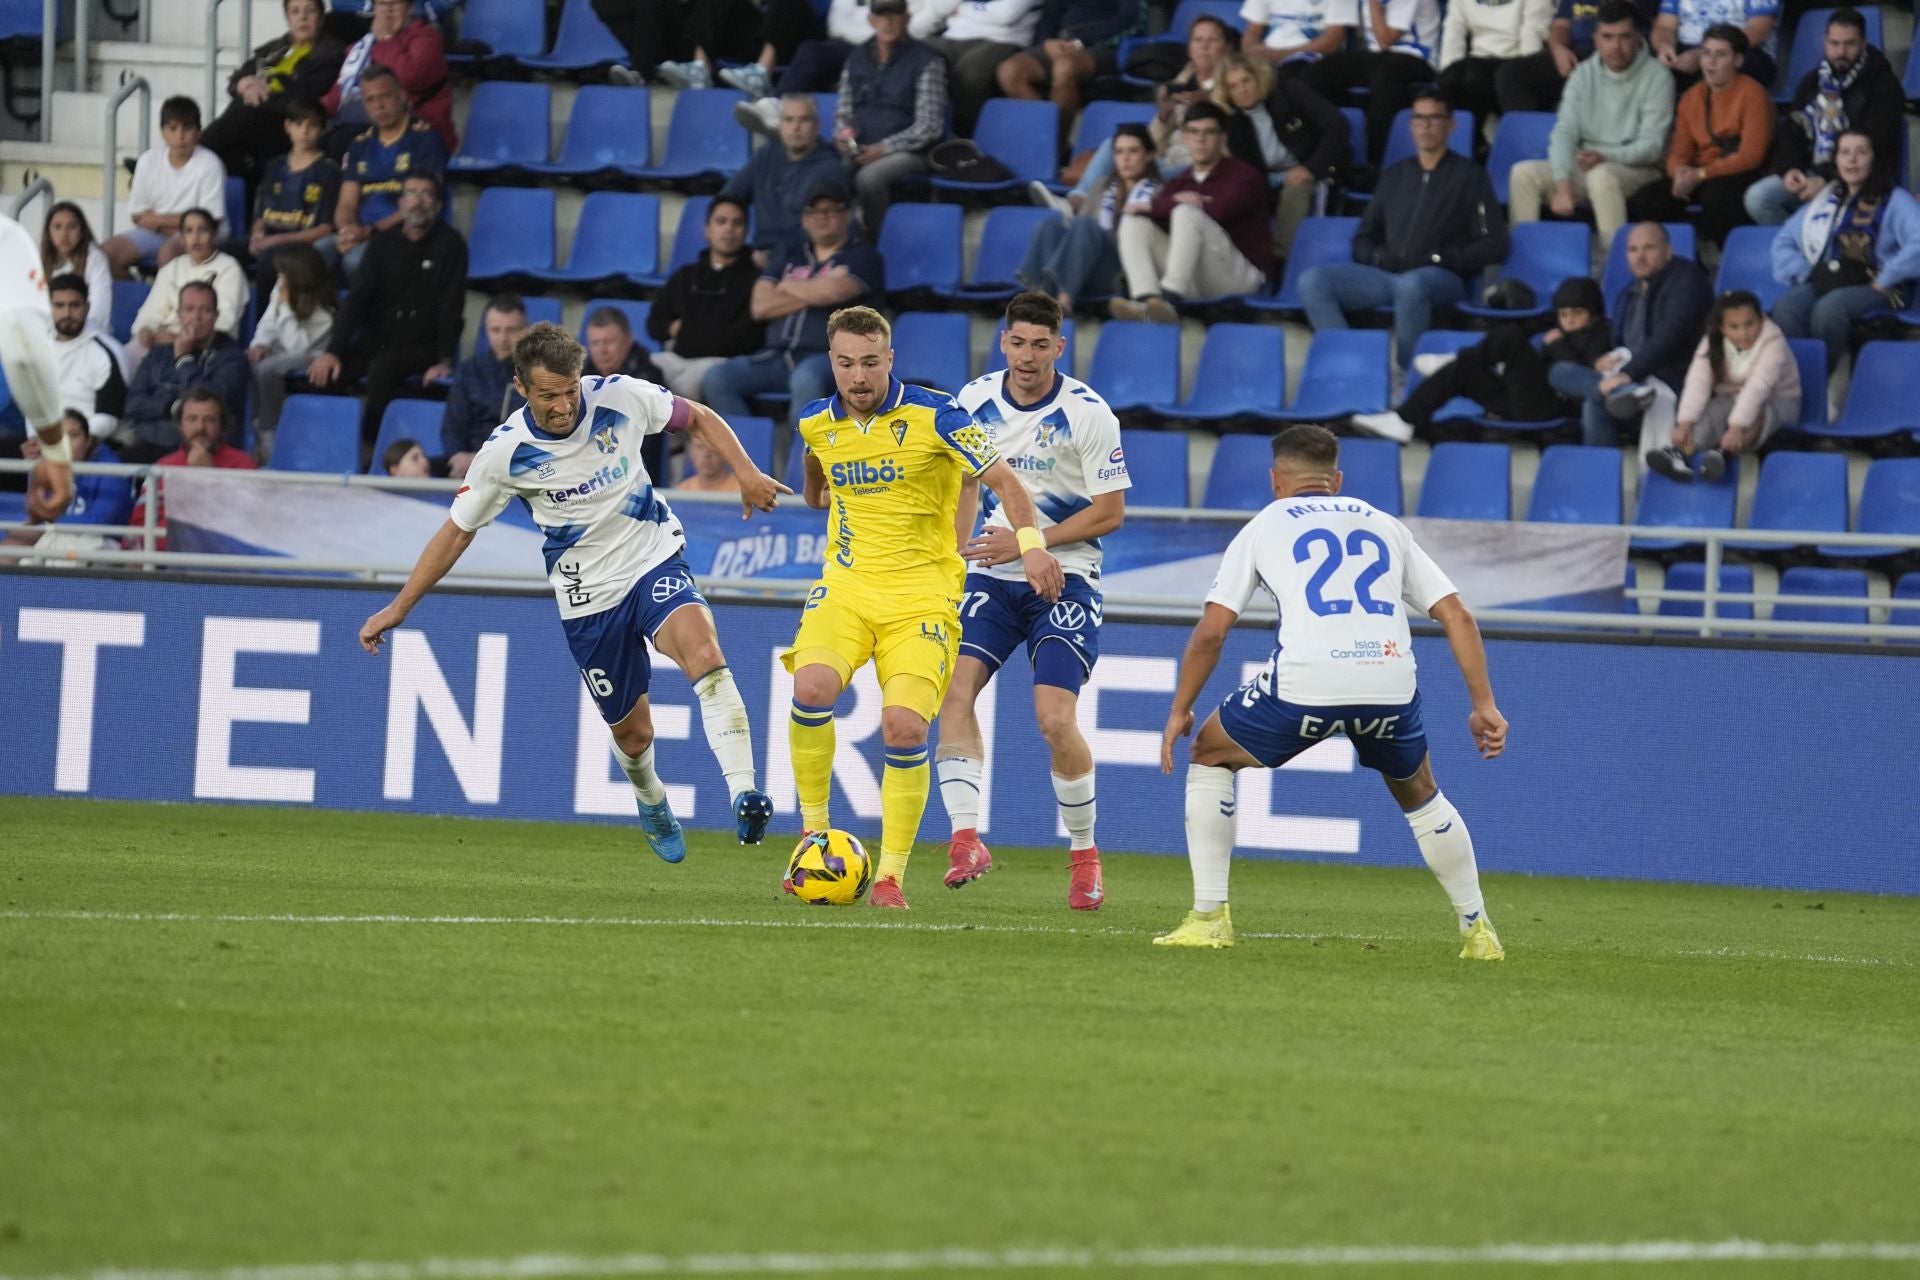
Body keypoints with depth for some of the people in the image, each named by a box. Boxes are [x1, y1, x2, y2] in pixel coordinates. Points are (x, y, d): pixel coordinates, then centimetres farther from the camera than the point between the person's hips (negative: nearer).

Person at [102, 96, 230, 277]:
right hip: (153, 234, 5)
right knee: (108, 253, -17)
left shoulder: (209, 165, -12)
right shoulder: (148, 161, 1)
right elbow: (139, 216, 4)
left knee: (168, 252, -37)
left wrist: (158, 219, -9)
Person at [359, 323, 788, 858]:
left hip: (654, 558, 0)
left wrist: (746, 472, -9)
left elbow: (698, 418, 5)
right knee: (632, 733, 8)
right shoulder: (505, 453, -14)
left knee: (703, 651, -31)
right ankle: (650, 802, 44)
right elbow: (457, 531, -1)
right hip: (588, 593, 0)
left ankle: (744, 795, -37)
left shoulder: (621, 398, -13)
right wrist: (400, 607, 0)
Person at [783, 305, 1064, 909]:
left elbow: (1003, 480, -9)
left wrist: (1030, 542, -23)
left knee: (905, 727, -18)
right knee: (811, 686, -26)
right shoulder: (816, 422, 5)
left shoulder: (933, 415, -9)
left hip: (922, 593, -3)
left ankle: (891, 874, -3)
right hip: (846, 585, 3)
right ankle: (813, 833, -8)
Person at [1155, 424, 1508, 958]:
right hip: (1391, 678, 3)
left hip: (1305, 679, -3)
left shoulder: (1263, 527, 19)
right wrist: (1484, 705, 18)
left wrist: (1179, 712, 22)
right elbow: (1456, 616, 17)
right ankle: (1478, 930, 26)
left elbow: (1211, 631, 11)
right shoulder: (1384, 526, 26)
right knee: (1419, 794, 30)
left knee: (1209, 756, 22)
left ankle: (1209, 918, 15)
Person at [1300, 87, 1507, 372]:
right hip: (1385, 273, 5)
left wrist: (1437, 258, -10)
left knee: (1410, 285, -42)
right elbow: (1363, 240, 25)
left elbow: (1493, 246, 0)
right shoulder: (1394, 175, 24)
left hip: (1442, 277, -5)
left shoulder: (1469, 176, 9)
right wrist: (1377, 257, 1)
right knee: (1313, 281, -18)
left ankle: (1408, 368, -32)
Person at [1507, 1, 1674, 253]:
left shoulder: (1657, 78, -7)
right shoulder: (1583, 75, 6)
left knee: (1602, 175, -38)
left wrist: (1605, 156, -30)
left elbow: (1651, 145, -13)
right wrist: (1563, 186, -20)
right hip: (1583, 166, 5)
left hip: (1636, 169, -5)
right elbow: (1564, 133, -3)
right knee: (1524, 173, -17)